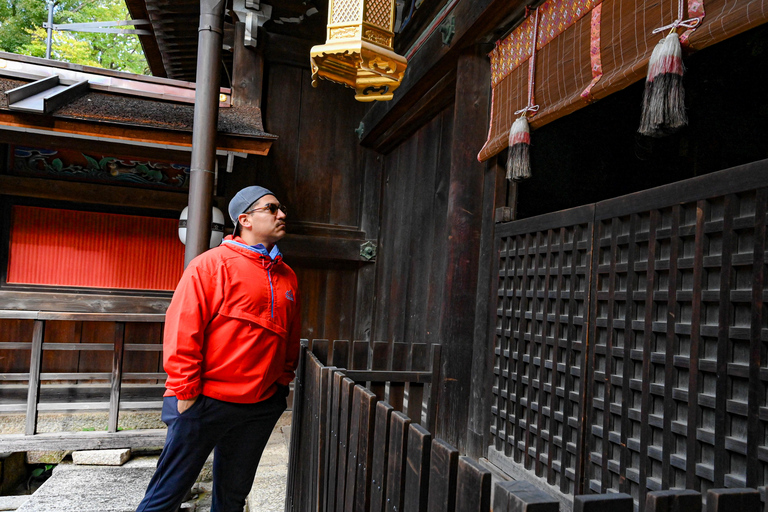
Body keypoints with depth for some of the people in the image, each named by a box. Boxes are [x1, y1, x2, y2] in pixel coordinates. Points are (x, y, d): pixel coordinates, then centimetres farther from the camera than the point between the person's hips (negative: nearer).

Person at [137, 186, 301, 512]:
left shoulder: (287, 277, 11)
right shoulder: (211, 264, -7)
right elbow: (182, 329, -11)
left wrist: (283, 381, 13)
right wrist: (186, 391, -12)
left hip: (261, 407, 6)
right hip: (206, 401, -5)